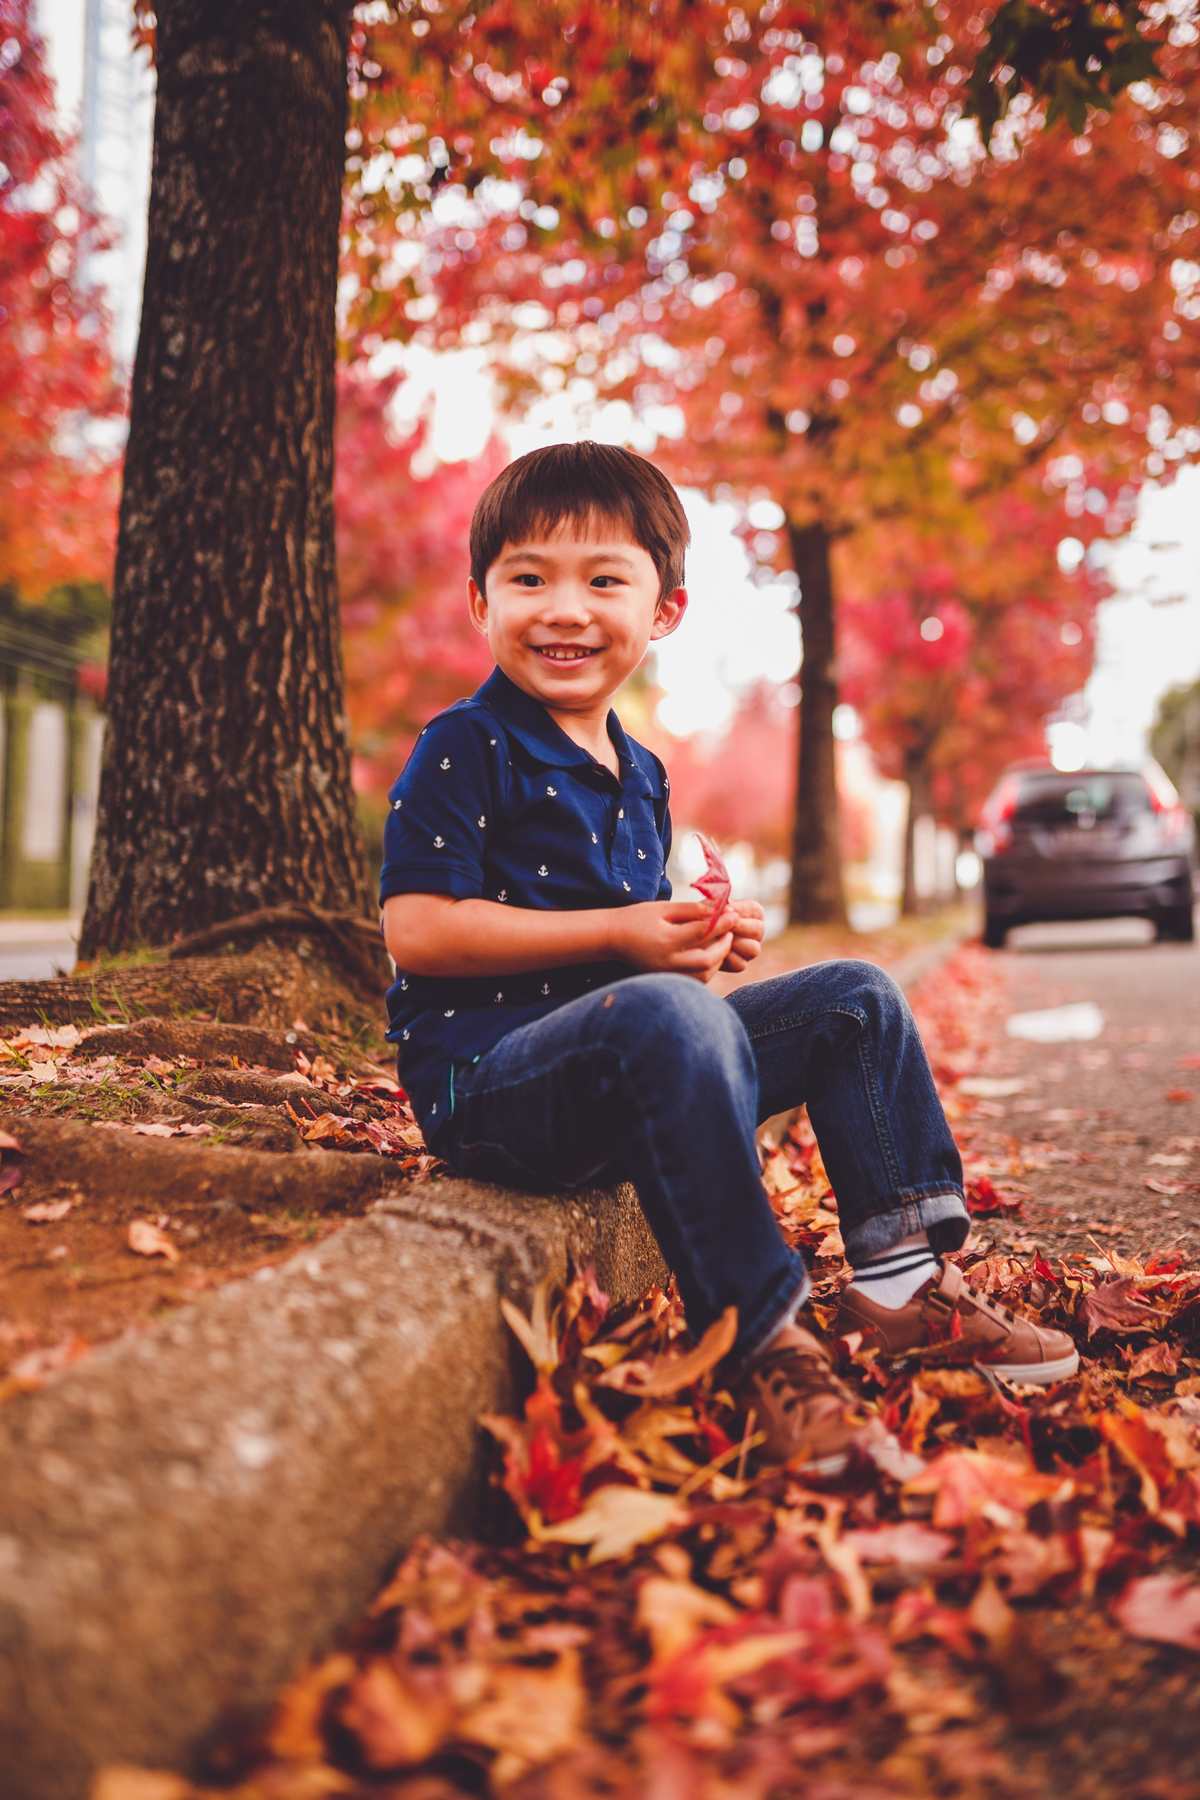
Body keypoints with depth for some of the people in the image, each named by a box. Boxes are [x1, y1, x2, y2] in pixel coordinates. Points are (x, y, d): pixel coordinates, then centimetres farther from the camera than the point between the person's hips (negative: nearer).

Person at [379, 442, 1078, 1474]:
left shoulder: (641, 777, 17)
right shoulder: (464, 750, -8)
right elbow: (418, 930, -18)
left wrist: (705, 938, 3)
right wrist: (622, 936, -20)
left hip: (624, 1077, 9)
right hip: (487, 1071, -8)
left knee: (856, 997, 6)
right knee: (669, 1017, -39)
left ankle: (902, 1277, 3)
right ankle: (755, 1339, -33)